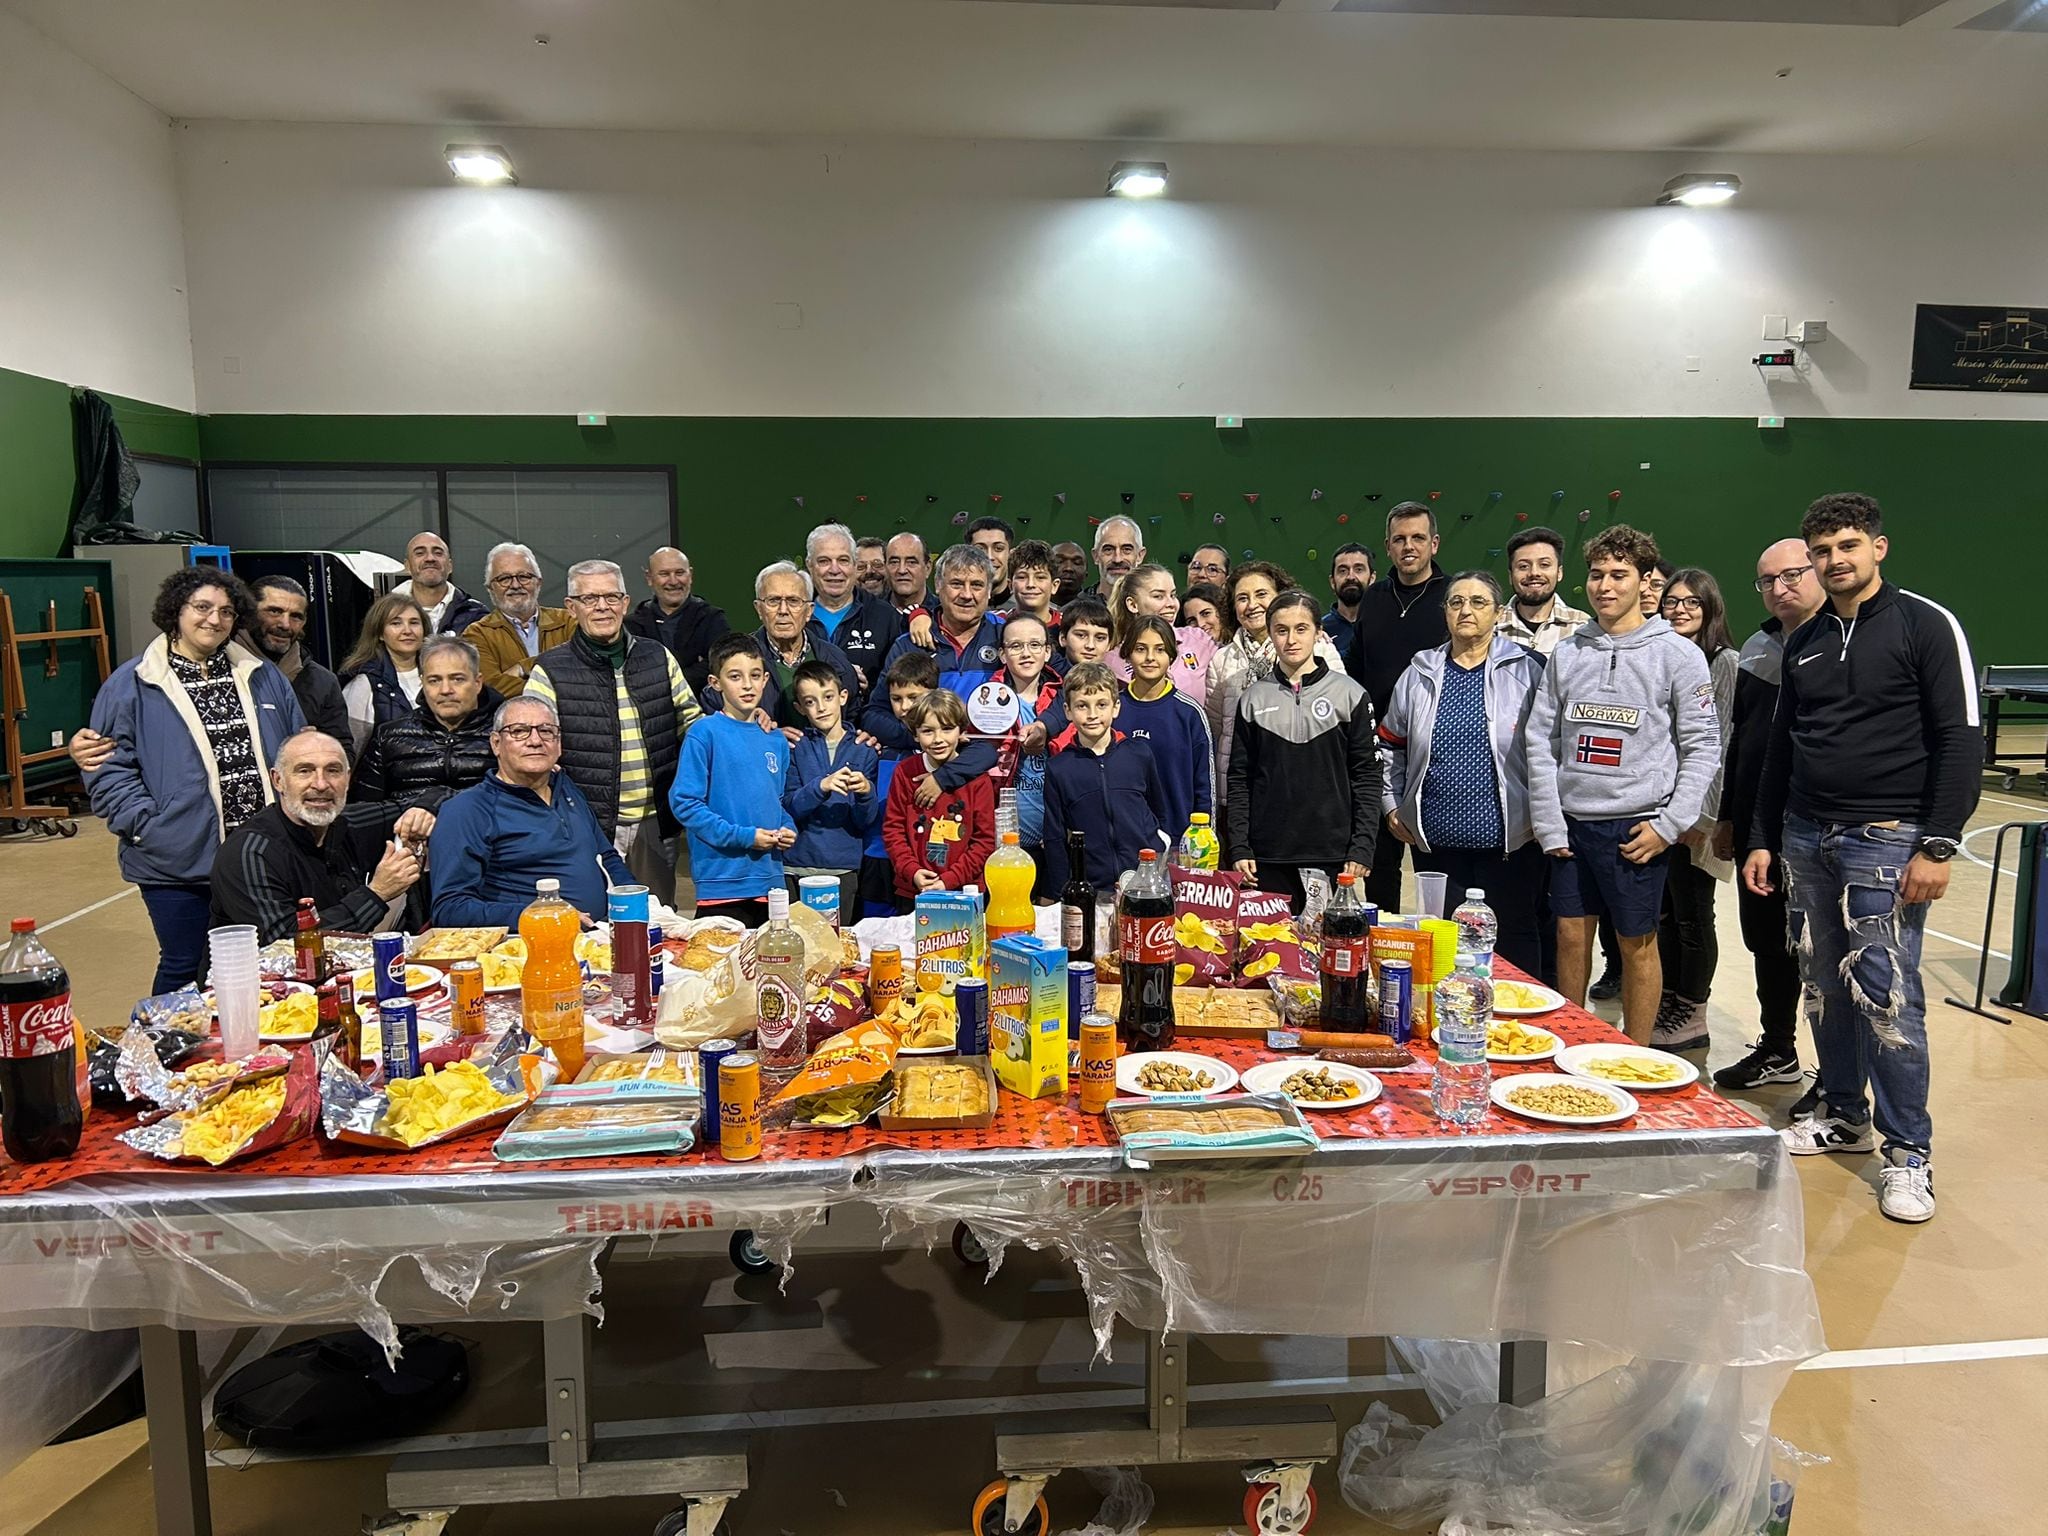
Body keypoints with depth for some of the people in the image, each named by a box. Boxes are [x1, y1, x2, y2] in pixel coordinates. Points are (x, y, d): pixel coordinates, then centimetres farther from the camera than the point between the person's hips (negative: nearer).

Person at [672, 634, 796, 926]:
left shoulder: (776, 740, 11)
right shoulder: (705, 734, -6)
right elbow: (683, 802, -11)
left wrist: (788, 831, 1)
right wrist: (742, 836, -15)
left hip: (770, 882, 6)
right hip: (722, 885, -6)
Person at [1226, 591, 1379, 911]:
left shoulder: (1349, 694, 2)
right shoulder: (1253, 698, 6)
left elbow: (1367, 776, 2)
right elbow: (1239, 779, 7)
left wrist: (1362, 848, -5)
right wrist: (1239, 848, 0)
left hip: (1332, 854, -1)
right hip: (1268, 855, 1)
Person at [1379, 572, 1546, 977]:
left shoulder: (1526, 670, -1)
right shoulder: (1420, 674, 8)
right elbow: (1390, 747, 17)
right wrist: (1391, 804, 12)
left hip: (1508, 838, -2)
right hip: (1435, 839, 3)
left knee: (1513, 944, 8)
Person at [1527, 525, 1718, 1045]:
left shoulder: (1678, 655, -2)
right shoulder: (1567, 653, 7)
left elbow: (1702, 747, -3)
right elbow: (1541, 739, 6)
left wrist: (1668, 825, -11)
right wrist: (1549, 823, -1)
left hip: (1636, 826, -3)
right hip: (1571, 824, 3)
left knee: (1637, 943, 6)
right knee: (1571, 935, 10)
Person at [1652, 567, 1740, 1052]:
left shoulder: (1725, 662, -7)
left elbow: (1723, 746, -11)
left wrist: (1703, 817, -15)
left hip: (1694, 813, -6)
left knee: (1692, 915, 3)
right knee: (1663, 912, 12)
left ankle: (1692, 1017, 14)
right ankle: (1668, 1005, 24)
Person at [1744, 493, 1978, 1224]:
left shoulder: (1926, 625, -4)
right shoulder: (1803, 642, 12)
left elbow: (1960, 740, -9)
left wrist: (1938, 845, -14)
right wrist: (1762, 838, 13)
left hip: (1886, 840, -5)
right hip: (1805, 836, 5)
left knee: (1886, 994, -6)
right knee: (1825, 987, 11)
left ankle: (1909, 1152, 7)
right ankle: (1843, 1116, 27)